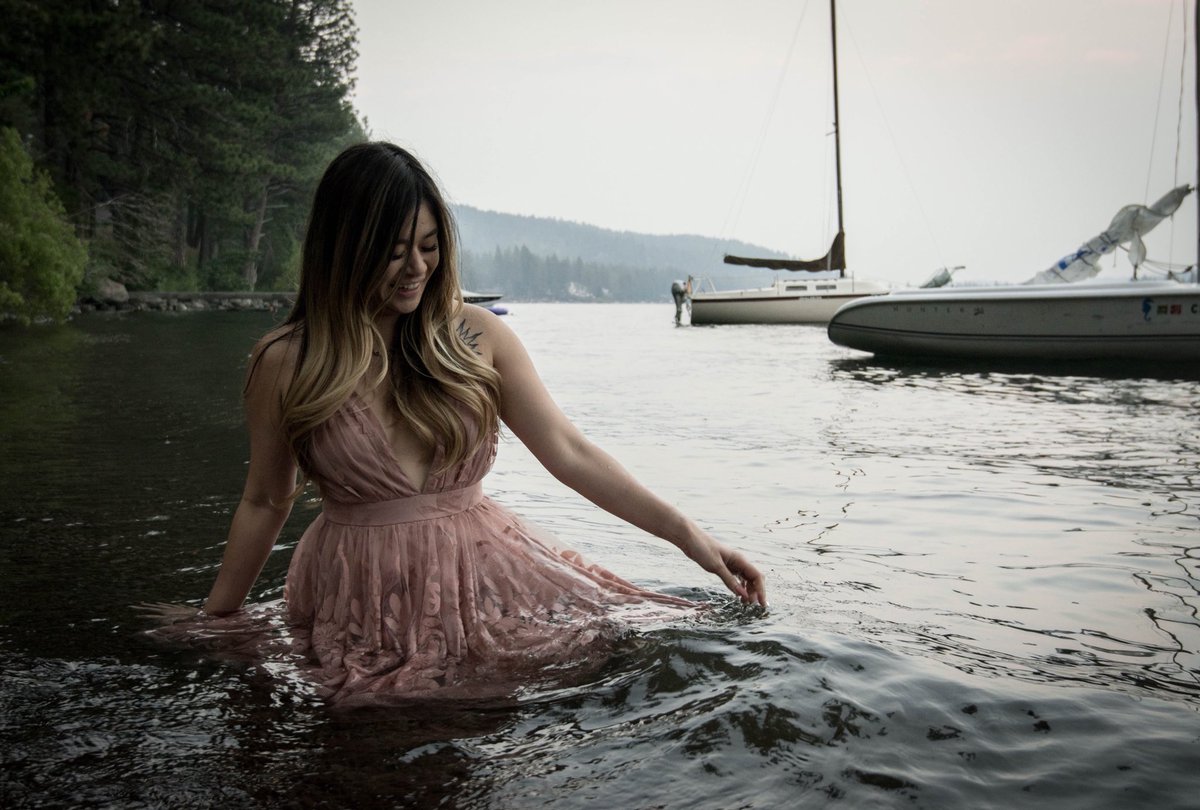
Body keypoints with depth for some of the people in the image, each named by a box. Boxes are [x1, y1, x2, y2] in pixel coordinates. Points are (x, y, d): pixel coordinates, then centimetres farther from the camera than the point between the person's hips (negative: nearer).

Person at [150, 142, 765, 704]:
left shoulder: (476, 336, -1)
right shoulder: (285, 366, -5)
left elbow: (569, 453, -1)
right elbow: (266, 502, 8)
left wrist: (686, 534, -6)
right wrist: (213, 621, 15)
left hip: (486, 576, 2)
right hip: (364, 605, -1)